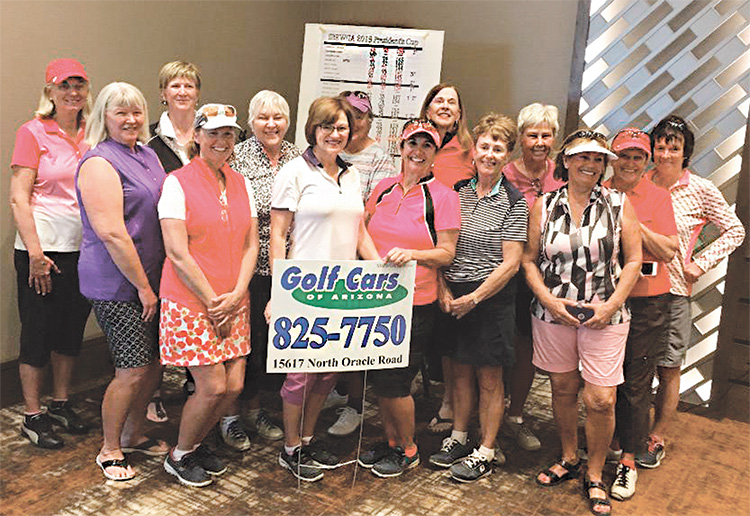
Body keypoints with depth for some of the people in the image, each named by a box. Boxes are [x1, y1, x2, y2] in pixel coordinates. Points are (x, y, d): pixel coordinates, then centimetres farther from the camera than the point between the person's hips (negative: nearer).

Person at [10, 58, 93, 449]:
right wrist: (35, 253, -15)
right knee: (38, 333, 4)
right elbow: (19, 198, -10)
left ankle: (61, 403, 31)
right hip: (42, 250, -5)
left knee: (72, 329, 14)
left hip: (83, 249, 5)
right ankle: (32, 416, 19)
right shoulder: (33, 132, -6)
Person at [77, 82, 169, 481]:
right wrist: (143, 287, -17)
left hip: (150, 278, 8)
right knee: (133, 370, -4)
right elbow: (111, 233, -20)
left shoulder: (147, 155, 13)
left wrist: (152, 283, 15)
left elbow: (166, 210, 22)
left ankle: (133, 436, 33)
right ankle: (109, 450, 17)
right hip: (116, 284, -8)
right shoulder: (99, 163, -14)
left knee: (154, 363, 13)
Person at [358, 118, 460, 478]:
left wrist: (412, 254, -24)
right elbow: (363, 232, 17)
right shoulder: (384, 188, 9)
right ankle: (390, 440, 34)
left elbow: (447, 253, -8)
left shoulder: (443, 197, -5)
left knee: (395, 382, 1)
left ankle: (408, 450, 24)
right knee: (379, 377, 12)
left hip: (415, 303, -5)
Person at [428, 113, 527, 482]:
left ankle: (485, 452, 19)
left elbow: (511, 262, -11)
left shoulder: (513, 202, -6)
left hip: (492, 297, -4)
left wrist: (475, 297, -15)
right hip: (454, 297, 4)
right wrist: (443, 289, -5)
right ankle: (458, 438, 31)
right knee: (461, 370, 15)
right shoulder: (457, 192, 6)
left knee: (489, 377, 6)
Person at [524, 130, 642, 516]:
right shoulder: (544, 206, 3)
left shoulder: (619, 204, 2)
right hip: (553, 312, 1)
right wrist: (548, 298, -8)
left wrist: (611, 305, -8)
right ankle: (568, 459, 36)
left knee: (601, 400, -4)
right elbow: (529, 259, 6)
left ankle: (595, 476, 19)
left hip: (605, 316, -1)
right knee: (563, 389, 13)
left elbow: (633, 260, 2)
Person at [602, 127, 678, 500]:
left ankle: (629, 459, 15)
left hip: (646, 301, -2)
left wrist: (635, 224, -17)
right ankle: (610, 441, 32)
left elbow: (669, 251, -7)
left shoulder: (658, 197, 0)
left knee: (636, 383, 3)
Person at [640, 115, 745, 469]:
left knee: (668, 370, 7)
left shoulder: (700, 190, -1)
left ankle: (657, 438, 23)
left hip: (673, 290, -1)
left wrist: (701, 263, -2)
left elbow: (735, 231, 7)